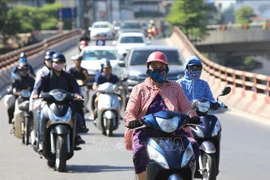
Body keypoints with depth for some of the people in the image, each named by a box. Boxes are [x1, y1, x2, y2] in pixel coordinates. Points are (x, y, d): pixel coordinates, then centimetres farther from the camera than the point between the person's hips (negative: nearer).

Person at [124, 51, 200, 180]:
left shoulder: (175, 87, 25)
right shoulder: (140, 89, 20)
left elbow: (186, 107, 14)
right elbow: (129, 111, 9)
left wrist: (192, 116, -11)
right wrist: (132, 121, -16)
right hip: (146, 130, -1)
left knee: (193, 146, -25)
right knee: (140, 153, -33)